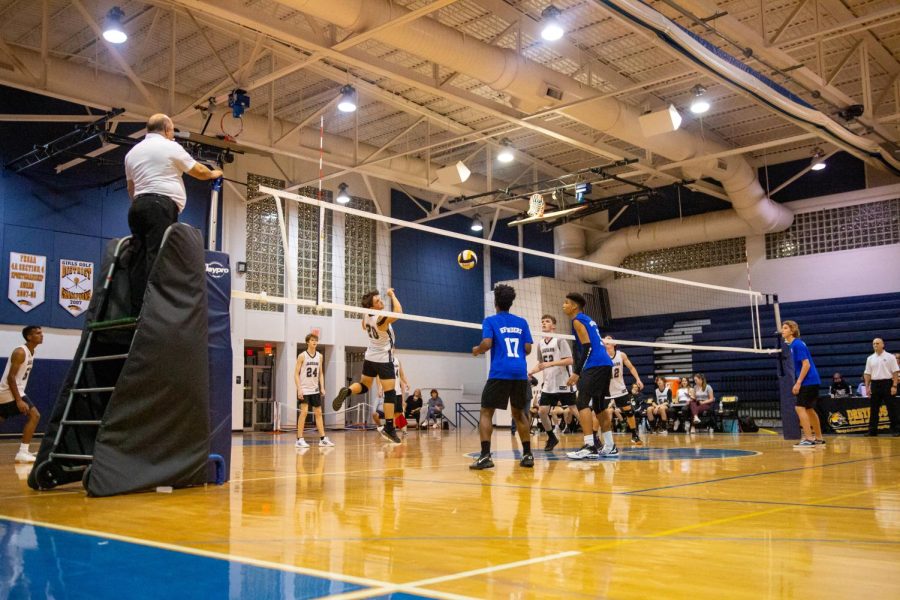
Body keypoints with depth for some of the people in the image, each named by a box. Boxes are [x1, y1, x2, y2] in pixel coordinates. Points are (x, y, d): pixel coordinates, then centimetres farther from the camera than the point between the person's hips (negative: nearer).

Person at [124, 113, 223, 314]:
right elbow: (198, 171, 11)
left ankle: (136, 310, -5)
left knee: (140, 259, 1)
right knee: (157, 258, -14)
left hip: (137, 206, 7)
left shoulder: (132, 152, 22)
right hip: (160, 205, -7)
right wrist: (213, 174, 29)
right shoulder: (170, 147, 2)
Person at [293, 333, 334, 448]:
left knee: (318, 413, 7)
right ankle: (300, 439, -7)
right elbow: (296, 374, -8)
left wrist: (322, 388, 4)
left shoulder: (319, 356, 7)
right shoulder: (302, 356, -7)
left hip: (315, 389, 6)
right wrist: (299, 389, -16)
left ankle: (322, 439, 10)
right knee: (304, 412, -11)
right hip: (304, 389, -6)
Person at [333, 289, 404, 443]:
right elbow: (398, 312, -38)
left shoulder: (366, 317, -1)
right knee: (390, 393, -3)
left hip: (370, 357, 7)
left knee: (364, 385, 21)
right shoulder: (381, 319, -24)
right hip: (384, 360, -7)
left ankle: (347, 391, -10)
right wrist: (392, 295, -25)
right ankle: (389, 428, -6)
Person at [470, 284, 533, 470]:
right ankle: (527, 454, 14)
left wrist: (477, 350, 9)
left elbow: (487, 344, -11)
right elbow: (528, 349, 10)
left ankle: (485, 456, -11)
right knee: (519, 413, 18)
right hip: (520, 373, 4)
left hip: (499, 373, -4)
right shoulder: (522, 322, 13)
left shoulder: (490, 321, 2)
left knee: (486, 412, 2)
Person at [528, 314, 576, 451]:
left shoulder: (559, 340, -8)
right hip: (548, 385, 6)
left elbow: (569, 360, -15)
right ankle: (552, 437, 17)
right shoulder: (540, 343, 10)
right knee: (542, 411, -2)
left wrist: (550, 363, -23)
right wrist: (531, 372, 3)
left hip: (564, 383, -6)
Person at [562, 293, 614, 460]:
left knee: (582, 403, -13)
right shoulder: (588, 319, 23)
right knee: (598, 405, 18)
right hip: (605, 363, 10)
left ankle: (590, 447, -22)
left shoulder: (577, 320, -4)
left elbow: (587, 347, -13)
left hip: (595, 365, -10)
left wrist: (576, 372, -16)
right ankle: (610, 446, 22)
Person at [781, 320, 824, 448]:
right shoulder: (793, 344, 13)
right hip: (811, 382, 10)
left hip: (808, 382, -10)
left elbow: (806, 364, -20)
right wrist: (798, 382, 21)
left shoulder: (797, 344, -15)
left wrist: (798, 383, -20)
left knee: (800, 408, -13)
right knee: (809, 409, 16)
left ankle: (809, 439, -13)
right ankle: (819, 438, 24)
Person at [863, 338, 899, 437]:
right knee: (873, 409, 5)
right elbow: (868, 374, 12)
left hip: (887, 383, -4)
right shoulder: (870, 358, 10)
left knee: (891, 408, -2)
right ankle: (872, 430, 10)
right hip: (875, 384, 4)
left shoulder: (890, 357, -2)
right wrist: (867, 387, 5)